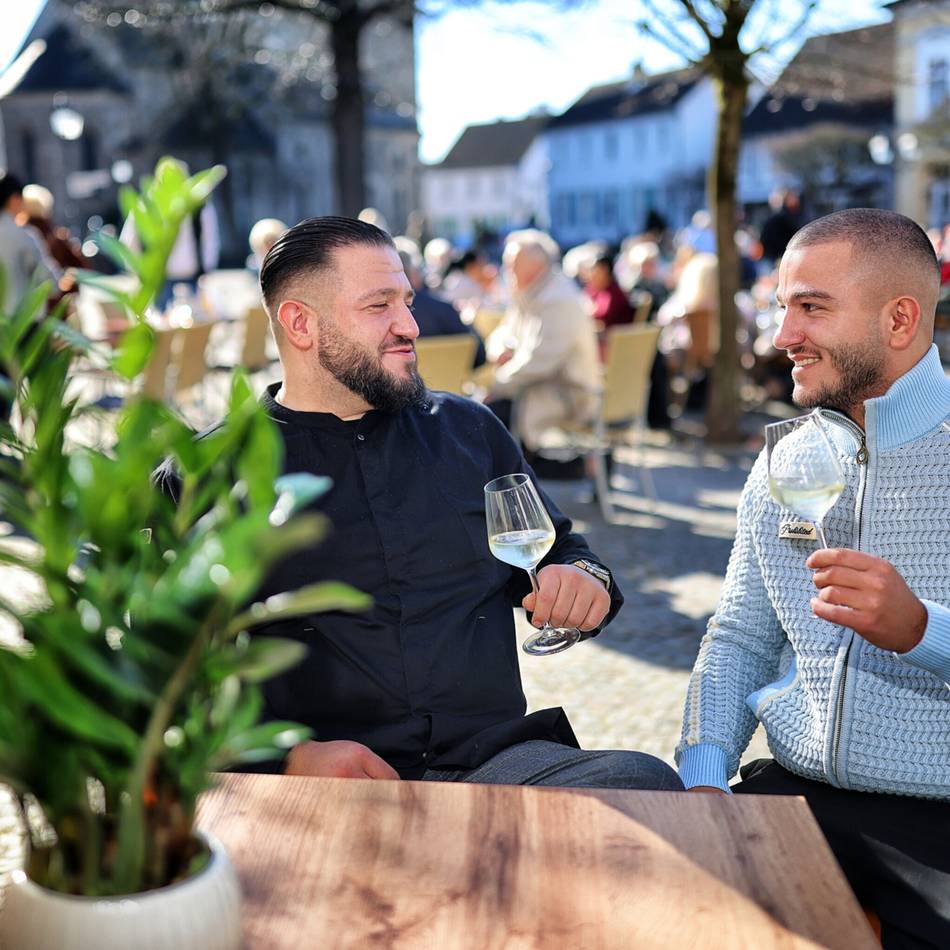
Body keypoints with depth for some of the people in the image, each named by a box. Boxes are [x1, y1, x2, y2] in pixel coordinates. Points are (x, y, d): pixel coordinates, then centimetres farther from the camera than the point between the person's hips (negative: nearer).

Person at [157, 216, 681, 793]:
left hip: (493, 760, 5)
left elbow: (555, 549, 29)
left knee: (649, 784, -24)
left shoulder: (467, 428, 17)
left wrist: (584, 580, 4)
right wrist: (290, 756, -17)